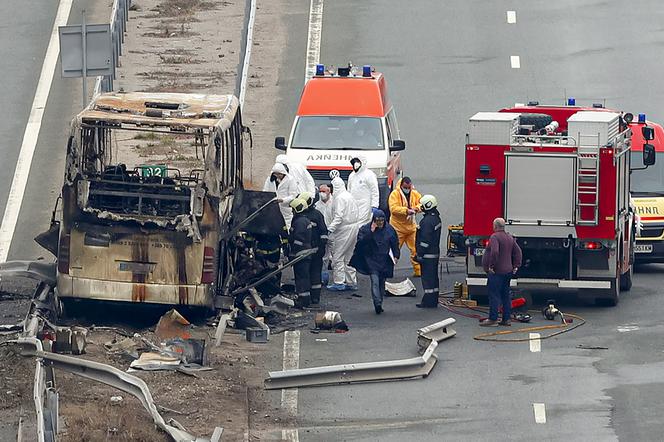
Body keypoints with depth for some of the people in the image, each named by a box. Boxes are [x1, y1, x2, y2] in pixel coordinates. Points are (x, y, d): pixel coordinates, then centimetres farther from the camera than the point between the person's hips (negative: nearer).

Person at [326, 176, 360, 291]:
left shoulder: (340, 198, -15)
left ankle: (339, 282, -3)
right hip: (353, 228, 9)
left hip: (344, 230, -9)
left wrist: (330, 229, -26)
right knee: (348, 256, 16)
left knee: (338, 256, -3)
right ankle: (351, 282, 19)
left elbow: (338, 217, -23)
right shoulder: (349, 196, 14)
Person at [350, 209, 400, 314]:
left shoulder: (389, 229, 5)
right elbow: (361, 242, -18)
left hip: (385, 261, 3)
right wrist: (371, 232, -24)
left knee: (382, 283, 7)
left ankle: (379, 305, 15)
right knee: (375, 281, -17)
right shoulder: (365, 229, -4)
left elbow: (395, 243, 14)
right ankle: (377, 303, -23)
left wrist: (396, 256, 3)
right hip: (372, 261, -3)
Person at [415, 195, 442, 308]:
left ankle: (428, 302, -3)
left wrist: (420, 254, -18)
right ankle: (433, 301, 19)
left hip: (428, 255, -10)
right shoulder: (436, 218, 13)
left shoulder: (427, 221, -20)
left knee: (427, 277, -6)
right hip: (435, 253, 10)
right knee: (433, 277, 14)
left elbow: (425, 240, -22)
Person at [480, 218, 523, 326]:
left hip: (496, 272, -9)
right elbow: (518, 251, 15)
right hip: (508, 271, 9)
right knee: (506, 295, 13)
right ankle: (506, 319, 15)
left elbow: (494, 252, -29)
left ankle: (493, 319, -6)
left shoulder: (495, 237, -15)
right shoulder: (510, 237, 13)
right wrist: (516, 265, 15)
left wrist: (491, 266, -22)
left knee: (494, 295, -5)